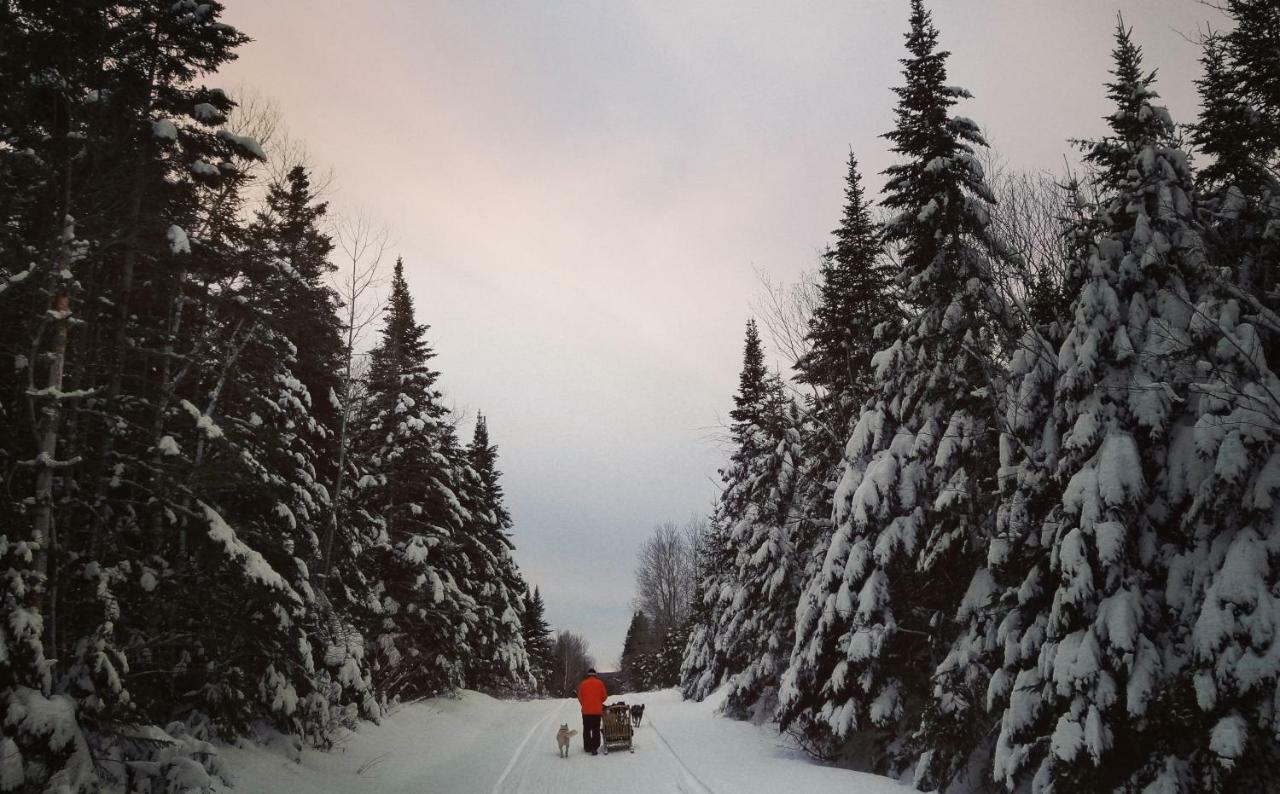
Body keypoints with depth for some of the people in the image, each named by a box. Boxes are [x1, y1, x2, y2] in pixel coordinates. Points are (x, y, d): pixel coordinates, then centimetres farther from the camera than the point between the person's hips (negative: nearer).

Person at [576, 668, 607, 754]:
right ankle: (594, 747, -5)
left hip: (586, 710, 1)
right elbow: (604, 696, 2)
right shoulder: (600, 683, -2)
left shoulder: (582, 684, -2)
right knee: (596, 730, 4)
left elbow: (580, 697, 1)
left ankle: (587, 747, 17)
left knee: (586, 729, 13)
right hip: (597, 710, -1)